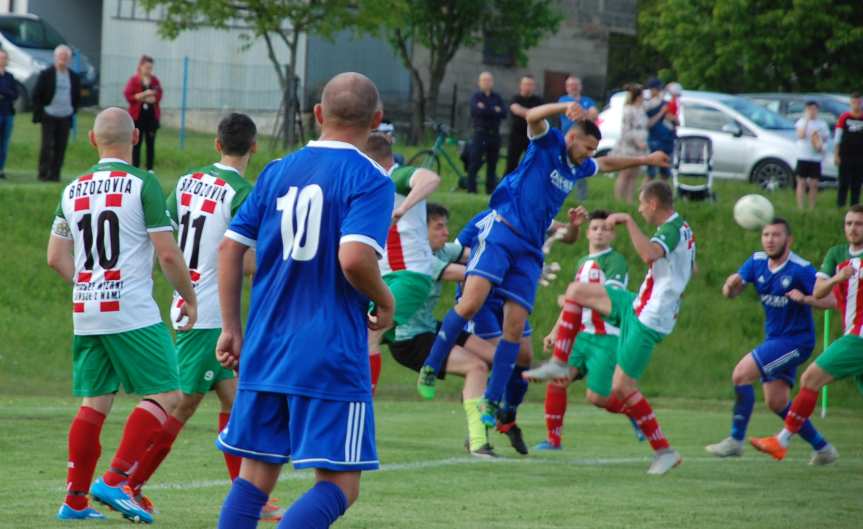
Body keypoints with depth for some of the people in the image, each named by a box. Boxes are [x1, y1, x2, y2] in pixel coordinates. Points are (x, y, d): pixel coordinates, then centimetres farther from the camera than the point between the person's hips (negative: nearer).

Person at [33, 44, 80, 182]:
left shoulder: (74, 77, 8)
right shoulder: (46, 74, -2)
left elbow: (77, 97, 17)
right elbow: (36, 95, 0)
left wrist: (73, 111, 6)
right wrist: (39, 112, -6)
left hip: (65, 117, 3)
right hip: (49, 116, -3)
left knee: (61, 147, 1)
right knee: (47, 145, -7)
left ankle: (55, 174, 5)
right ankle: (43, 173, -2)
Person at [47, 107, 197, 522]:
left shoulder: (73, 190, 9)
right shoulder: (142, 185, -8)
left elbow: (56, 258, 12)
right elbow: (168, 254, -10)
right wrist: (189, 297, 4)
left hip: (85, 313, 6)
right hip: (133, 313, -6)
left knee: (94, 402, 12)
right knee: (165, 395, -1)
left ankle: (74, 500, 10)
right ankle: (114, 481, -12)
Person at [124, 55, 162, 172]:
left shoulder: (155, 80, 7)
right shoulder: (133, 80, -2)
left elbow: (158, 96, 1)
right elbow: (128, 96, -9)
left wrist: (143, 99, -13)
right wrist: (144, 95, -19)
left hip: (152, 115, 3)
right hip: (138, 115, -3)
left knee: (150, 143, 2)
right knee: (136, 143, -1)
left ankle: (150, 169, 5)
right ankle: (135, 168, 3)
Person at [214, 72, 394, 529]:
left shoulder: (277, 172, 10)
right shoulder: (370, 180, -8)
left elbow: (230, 247, 10)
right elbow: (354, 258, -21)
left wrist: (232, 329, 16)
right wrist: (384, 302, -2)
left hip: (265, 350, 6)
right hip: (332, 356, -6)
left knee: (256, 473, 13)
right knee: (338, 485, -2)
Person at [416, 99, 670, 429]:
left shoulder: (578, 167, 21)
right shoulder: (548, 144, 0)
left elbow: (607, 164, 43)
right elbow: (533, 117, -21)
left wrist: (644, 160, 52)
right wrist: (567, 108, -36)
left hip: (530, 250, 7)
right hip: (502, 234, -7)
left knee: (515, 327, -4)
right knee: (472, 301, -23)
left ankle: (492, 401, 1)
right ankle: (431, 367, -9)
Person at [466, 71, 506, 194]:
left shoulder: (497, 97, 12)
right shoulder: (476, 96, 3)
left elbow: (503, 113, -3)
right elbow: (475, 111, -16)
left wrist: (486, 110, -13)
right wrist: (494, 110, -13)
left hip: (494, 134, 4)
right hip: (480, 133, -4)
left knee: (492, 164, 6)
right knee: (475, 162, -10)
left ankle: (491, 189, 11)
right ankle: (471, 188, -8)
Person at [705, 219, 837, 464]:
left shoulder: (801, 269, -18)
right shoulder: (757, 262, 1)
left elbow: (830, 300, -17)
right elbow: (730, 292, 2)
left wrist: (805, 299, -36)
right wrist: (731, 285, -21)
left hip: (795, 340, -8)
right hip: (774, 338, 8)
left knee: (741, 374, -18)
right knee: (777, 403, 9)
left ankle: (736, 440, -12)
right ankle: (822, 448, 21)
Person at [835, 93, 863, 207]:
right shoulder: (844, 118, 1)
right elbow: (837, 138, 3)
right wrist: (836, 155, -3)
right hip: (845, 156, -2)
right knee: (844, 183, -2)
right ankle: (840, 205, 2)